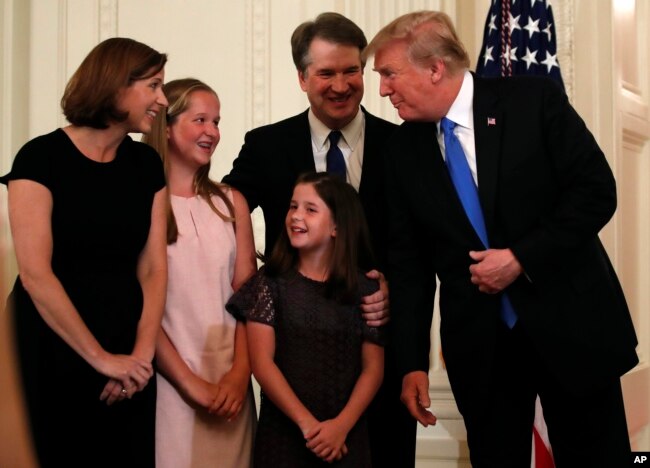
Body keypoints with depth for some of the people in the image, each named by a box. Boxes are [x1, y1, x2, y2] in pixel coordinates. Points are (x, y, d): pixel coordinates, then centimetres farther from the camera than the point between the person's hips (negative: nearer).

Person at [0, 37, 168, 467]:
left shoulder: (147, 164, 5)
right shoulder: (42, 157, -11)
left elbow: (153, 268, 0)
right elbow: (35, 274, -17)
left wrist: (141, 353, -13)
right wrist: (100, 358, -17)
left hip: (128, 345, 5)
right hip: (55, 346, -4)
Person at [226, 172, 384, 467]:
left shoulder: (365, 291, 1)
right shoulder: (270, 281, -1)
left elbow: (373, 369, 0)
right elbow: (261, 361, -7)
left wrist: (342, 425, -14)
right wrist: (306, 423, -15)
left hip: (346, 437, 1)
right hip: (283, 432, 0)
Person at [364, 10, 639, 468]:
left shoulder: (534, 100, -8)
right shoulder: (404, 149, 2)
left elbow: (596, 191, -10)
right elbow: (408, 260, 4)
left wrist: (521, 258, -18)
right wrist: (413, 362, -2)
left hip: (570, 322, -2)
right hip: (478, 342, 3)